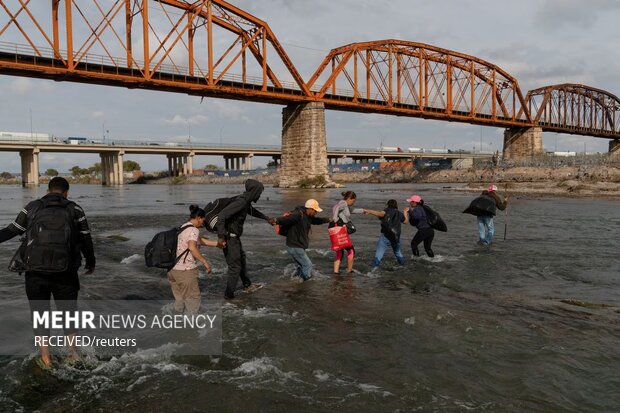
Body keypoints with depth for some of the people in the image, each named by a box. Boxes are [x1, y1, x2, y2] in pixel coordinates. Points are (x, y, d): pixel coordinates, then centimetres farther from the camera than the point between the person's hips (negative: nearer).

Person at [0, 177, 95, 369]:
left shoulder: (32, 207, 9)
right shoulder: (75, 209, 7)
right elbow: (85, 239, 9)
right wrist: (91, 262, 23)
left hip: (35, 272, 0)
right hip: (65, 272, 0)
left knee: (39, 312, 13)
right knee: (68, 309, 16)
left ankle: (45, 358, 14)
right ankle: (73, 353, 18)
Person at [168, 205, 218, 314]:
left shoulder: (183, 227, 16)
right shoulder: (194, 230, -12)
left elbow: (201, 240, 22)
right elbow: (192, 247, -30)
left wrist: (218, 243, 26)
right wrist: (205, 262, -25)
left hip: (173, 269, 9)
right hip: (186, 270, -9)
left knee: (179, 299, 20)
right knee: (193, 298, 5)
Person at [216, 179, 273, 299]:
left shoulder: (246, 201, 4)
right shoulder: (240, 202, -26)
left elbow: (252, 211, 29)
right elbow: (221, 215, -33)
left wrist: (266, 218, 38)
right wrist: (221, 237, -34)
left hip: (235, 237, 10)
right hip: (229, 238, -10)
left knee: (241, 259, 24)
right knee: (235, 266, 0)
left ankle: (247, 285, 42)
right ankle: (229, 294, 15)